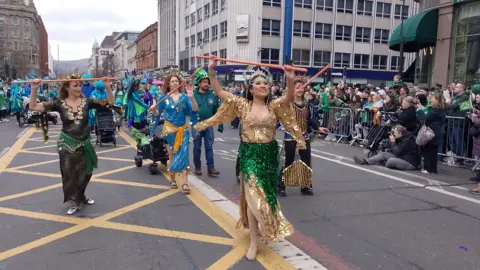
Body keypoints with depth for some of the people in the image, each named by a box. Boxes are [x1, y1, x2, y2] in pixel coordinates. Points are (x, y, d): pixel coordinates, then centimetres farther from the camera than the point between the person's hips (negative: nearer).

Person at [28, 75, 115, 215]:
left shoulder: (87, 102, -5)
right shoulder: (59, 103, -8)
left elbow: (110, 102, -7)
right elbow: (34, 107, -10)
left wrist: (107, 86, -20)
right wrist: (34, 89, -22)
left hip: (84, 144, 2)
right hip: (67, 144, -2)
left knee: (85, 173, 15)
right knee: (69, 175, 5)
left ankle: (80, 197, 40)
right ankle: (75, 202, 23)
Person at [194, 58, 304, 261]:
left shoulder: (275, 106, 0)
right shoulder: (242, 105, -1)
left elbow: (288, 98, -18)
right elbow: (219, 93, -5)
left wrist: (290, 80, -35)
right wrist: (211, 72, -17)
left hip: (269, 154, 2)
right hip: (249, 154, -2)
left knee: (266, 194, 16)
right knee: (254, 196, -5)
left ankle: (264, 227, 45)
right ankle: (253, 242, 9)